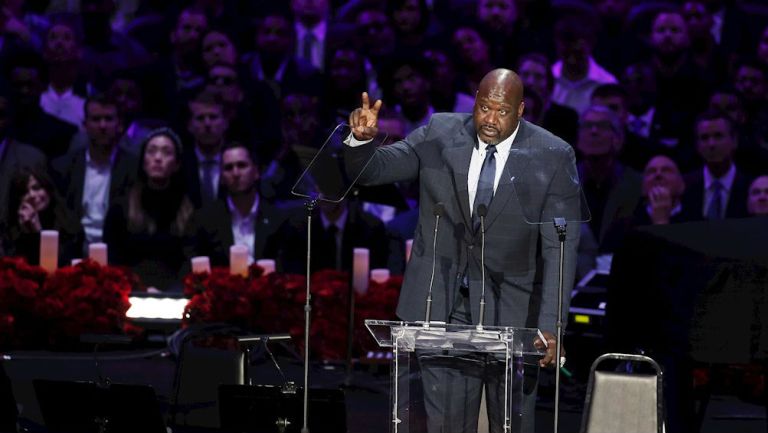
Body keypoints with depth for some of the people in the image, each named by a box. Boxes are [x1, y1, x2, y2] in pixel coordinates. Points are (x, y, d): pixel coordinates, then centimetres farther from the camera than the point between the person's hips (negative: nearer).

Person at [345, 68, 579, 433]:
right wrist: (362, 138, -23)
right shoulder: (440, 134, 0)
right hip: (443, 303, 1)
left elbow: (560, 246, -10)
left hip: (512, 308, -1)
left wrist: (549, 325, -19)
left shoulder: (552, 157, -7)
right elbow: (372, 170, 2)